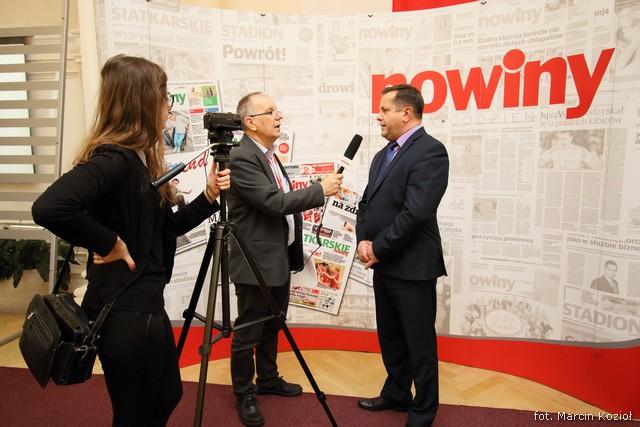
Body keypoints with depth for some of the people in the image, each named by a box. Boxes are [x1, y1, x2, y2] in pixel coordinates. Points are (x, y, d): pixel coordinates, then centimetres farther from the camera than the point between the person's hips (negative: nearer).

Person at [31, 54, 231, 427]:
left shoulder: (140, 157, 7)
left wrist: (209, 196, -1)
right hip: (124, 313, -9)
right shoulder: (113, 158, -21)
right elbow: (49, 208, -39)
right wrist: (108, 243, -25)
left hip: (144, 304, 9)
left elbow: (166, 227, 11)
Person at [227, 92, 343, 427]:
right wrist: (321, 190, -20)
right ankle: (244, 395, 24)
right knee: (248, 332, 6)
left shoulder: (269, 154, 11)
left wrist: (293, 249, 15)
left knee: (272, 325, 21)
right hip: (256, 261, -9)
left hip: (280, 257, 9)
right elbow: (274, 202, -26)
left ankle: (268, 379, 38)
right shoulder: (241, 158, -18)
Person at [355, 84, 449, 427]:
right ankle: (396, 394, 40)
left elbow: (416, 212, -23)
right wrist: (363, 240, -3)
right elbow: (367, 202, 14)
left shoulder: (430, 151, -14)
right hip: (384, 265, 9)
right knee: (389, 338, 21)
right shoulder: (383, 155, 14)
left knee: (419, 344, 8)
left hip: (412, 267, -8)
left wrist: (378, 248, -14)